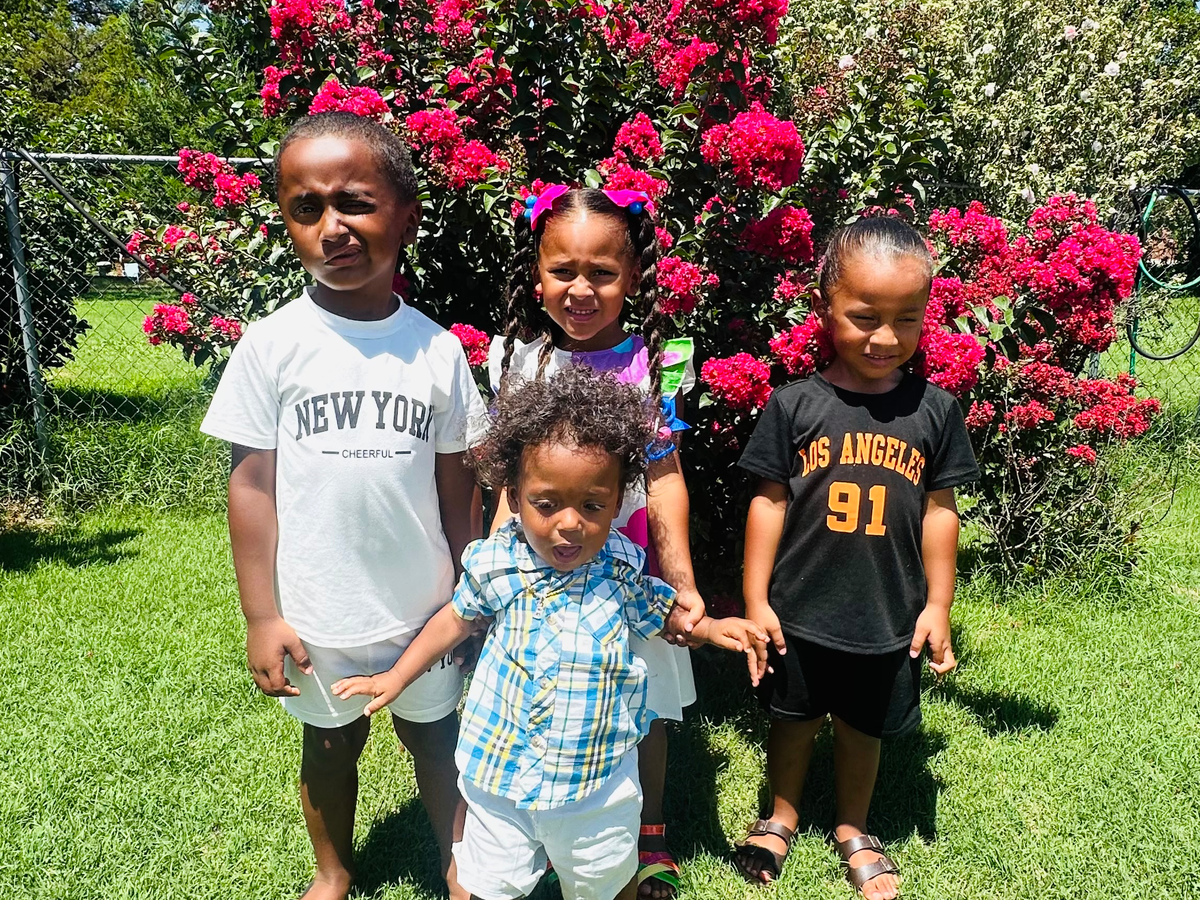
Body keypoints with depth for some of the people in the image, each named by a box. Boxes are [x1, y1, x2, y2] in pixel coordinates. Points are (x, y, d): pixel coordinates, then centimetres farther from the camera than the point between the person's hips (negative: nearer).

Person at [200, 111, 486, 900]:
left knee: (436, 739, 19)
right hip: (318, 616, 0)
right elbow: (252, 484, -7)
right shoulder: (273, 345, -11)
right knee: (331, 744, 22)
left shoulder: (438, 350, -7)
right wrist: (261, 617, -6)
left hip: (424, 609, 0)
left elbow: (457, 484, -1)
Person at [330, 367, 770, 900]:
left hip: (598, 784, 0)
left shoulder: (623, 570, -15)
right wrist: (397, 677, 8)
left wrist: (712, 628, -12)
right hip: (500, 776, 1)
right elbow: (457, 619, 4)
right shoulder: (494, 564, -15)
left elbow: (662, 615, 5)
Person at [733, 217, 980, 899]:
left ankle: (854, 829, 45)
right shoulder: (795, 405, -11)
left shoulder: (934, 410, -7)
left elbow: (939, 510, 1)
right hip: (799, 612, -1)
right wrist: (755, 601, -5)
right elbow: (769, 504, -6)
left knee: (863, 727, 20)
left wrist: (937, 605, 3)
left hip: (889, 618, 1)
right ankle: (783, 814, 46)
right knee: (795, 718, 20)